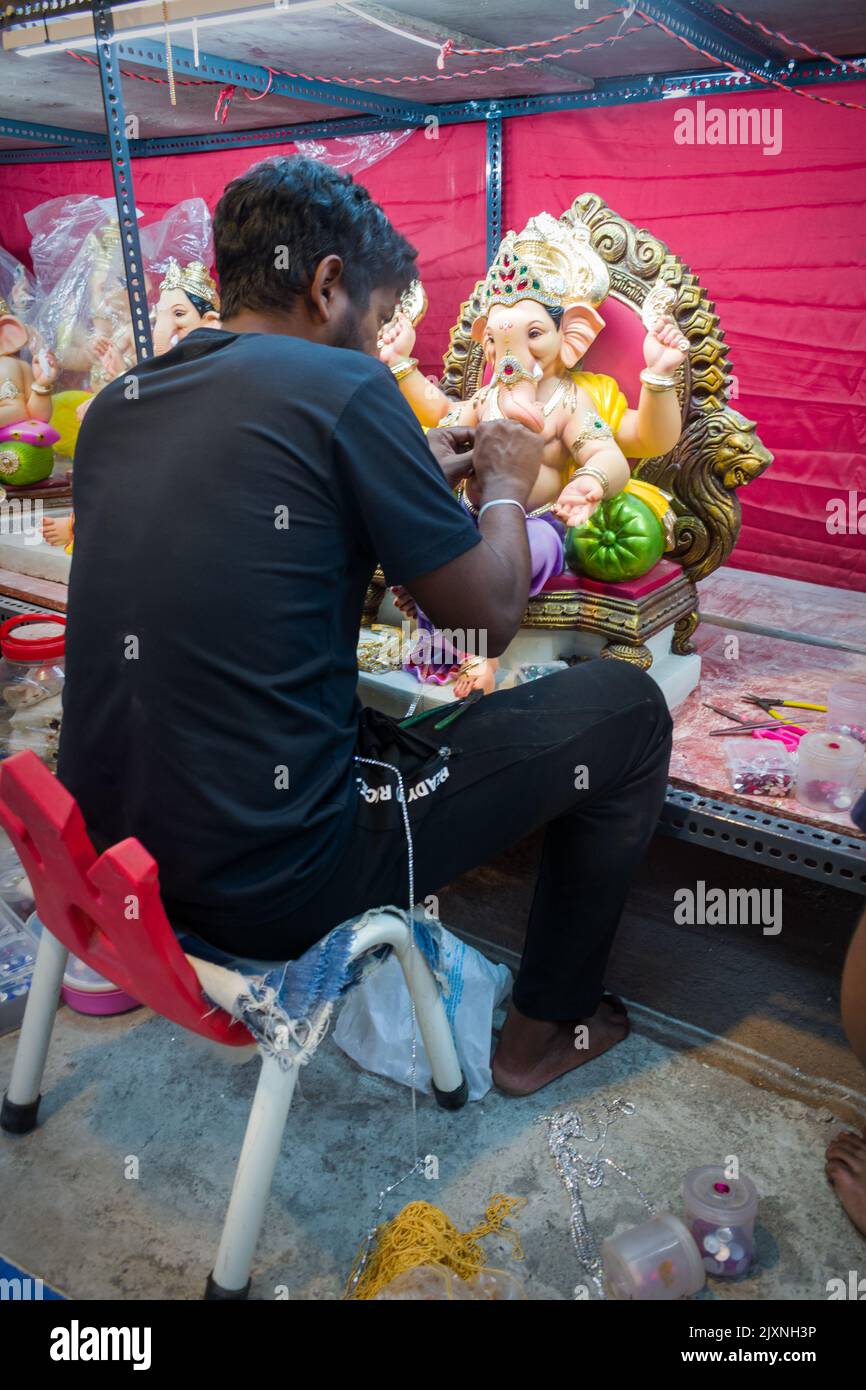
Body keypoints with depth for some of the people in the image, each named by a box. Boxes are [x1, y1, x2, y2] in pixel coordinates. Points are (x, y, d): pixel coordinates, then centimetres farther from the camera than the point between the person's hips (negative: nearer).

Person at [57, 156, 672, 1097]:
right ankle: (548, 1027, 22)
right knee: (625, 708, 4)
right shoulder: (340, 384, -14)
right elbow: (489, 619, -8)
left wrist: (421, 477, 22)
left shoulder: (115, 406, 8)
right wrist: (505, 489, 12)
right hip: (272, 886, -8)